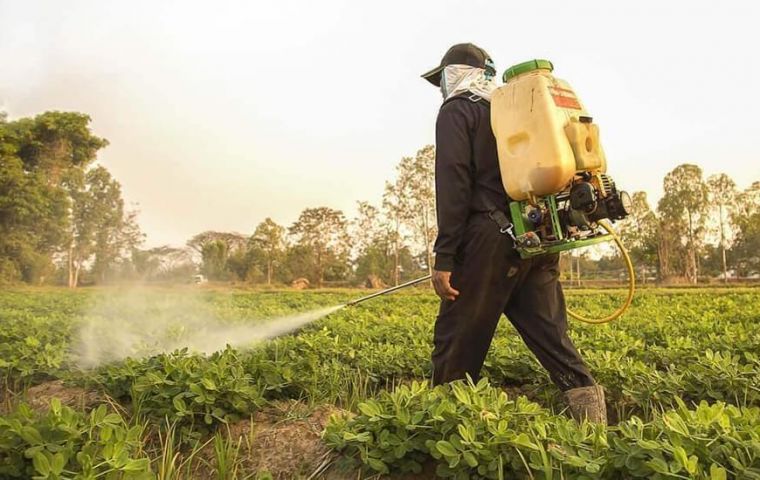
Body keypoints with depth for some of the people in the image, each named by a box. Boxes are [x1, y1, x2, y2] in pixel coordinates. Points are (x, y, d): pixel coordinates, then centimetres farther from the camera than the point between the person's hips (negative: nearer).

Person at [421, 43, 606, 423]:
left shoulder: (456, 111, 3)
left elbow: (453, 184, -10)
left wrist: (444, 257, -13)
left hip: (492, 239, -7)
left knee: (458, 342, 0)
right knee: (549, 333, 9)